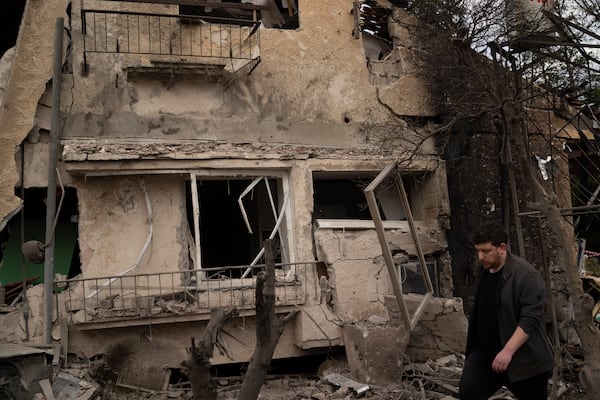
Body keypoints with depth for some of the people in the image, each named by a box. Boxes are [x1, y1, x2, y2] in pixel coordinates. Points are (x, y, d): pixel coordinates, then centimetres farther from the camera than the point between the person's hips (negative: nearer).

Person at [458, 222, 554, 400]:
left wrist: (508, 351, -29)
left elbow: (530, 320, -24)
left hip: (523, 358, -7)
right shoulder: (484, 273, 8)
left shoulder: (526, 275, -19)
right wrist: (474, 344, 21)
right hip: (485, 353, 7)